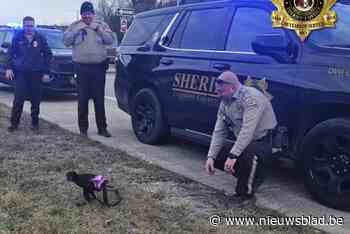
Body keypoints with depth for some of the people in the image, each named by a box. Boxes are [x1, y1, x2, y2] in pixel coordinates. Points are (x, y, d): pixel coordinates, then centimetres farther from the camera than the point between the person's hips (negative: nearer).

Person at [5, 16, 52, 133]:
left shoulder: (40, 38, 3)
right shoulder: (17, 37, 3)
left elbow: (48, 55, 6)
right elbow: (11, 53, 6)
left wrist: (46, 72, 0)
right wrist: (9, 68, -5)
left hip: (36, 73, 1)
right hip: (20, 72, -1)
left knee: (36, 100, 5)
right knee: (18, 99, -5)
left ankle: (35, 123, 15)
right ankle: (14, 123, 3)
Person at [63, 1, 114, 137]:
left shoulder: (101, 25, 9)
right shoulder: (74, 26, 8)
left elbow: (110, 40, -2)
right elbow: (66, 41, -2)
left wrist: (98, 29, -11)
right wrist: (77, 30, -11)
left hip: (98, 67, 0)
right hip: (82, 67, 0)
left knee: (99, 99, 2)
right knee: (83, 99, 0)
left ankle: (102, 128, 9)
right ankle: (83, 128, 8)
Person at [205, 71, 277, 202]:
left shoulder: (251, 97, -24)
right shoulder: (225, 103, 2)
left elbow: (247, 130, -33)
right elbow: (219, 132, 1)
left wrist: (233, 155, -38)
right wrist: (211, 156, -10)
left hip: (264, 140, -8)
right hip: (244, 143, 8)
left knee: (249, 152, -38)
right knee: (217, 158, -3)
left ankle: (245, 193, -16)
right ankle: (252, 176, 12)